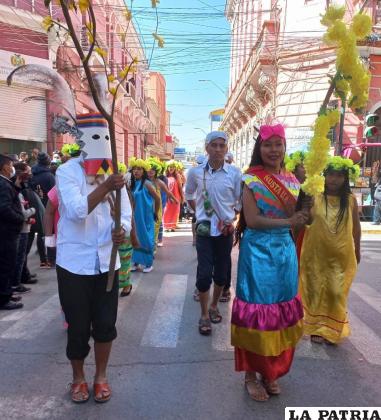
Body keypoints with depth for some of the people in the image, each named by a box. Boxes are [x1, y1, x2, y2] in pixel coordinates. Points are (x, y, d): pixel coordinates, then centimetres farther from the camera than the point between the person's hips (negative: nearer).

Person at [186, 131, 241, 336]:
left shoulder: (234, 173, -6)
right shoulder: (195, 172, -5)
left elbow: (242, 201, 4)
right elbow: (189, 196, 13)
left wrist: (233, 221, -3)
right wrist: (200, 212, 6)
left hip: (226, 229, 1)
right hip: (204, 229, -1)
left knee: (221, 273, 12)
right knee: (204, 273, -4)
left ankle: (214, 306, 37)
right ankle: (204, 315, 15)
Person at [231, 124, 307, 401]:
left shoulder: (292, 180, 9)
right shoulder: (251, 180, -7)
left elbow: (299, 217, 12)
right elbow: (252, 220, -16)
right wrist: (287, 222, -22)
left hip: (285, 250, 6)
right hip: (258, 252, -5)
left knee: (282, 310, 12)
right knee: (257, 311, 3)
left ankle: (272, 371, 32)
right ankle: (252, 374, 22)